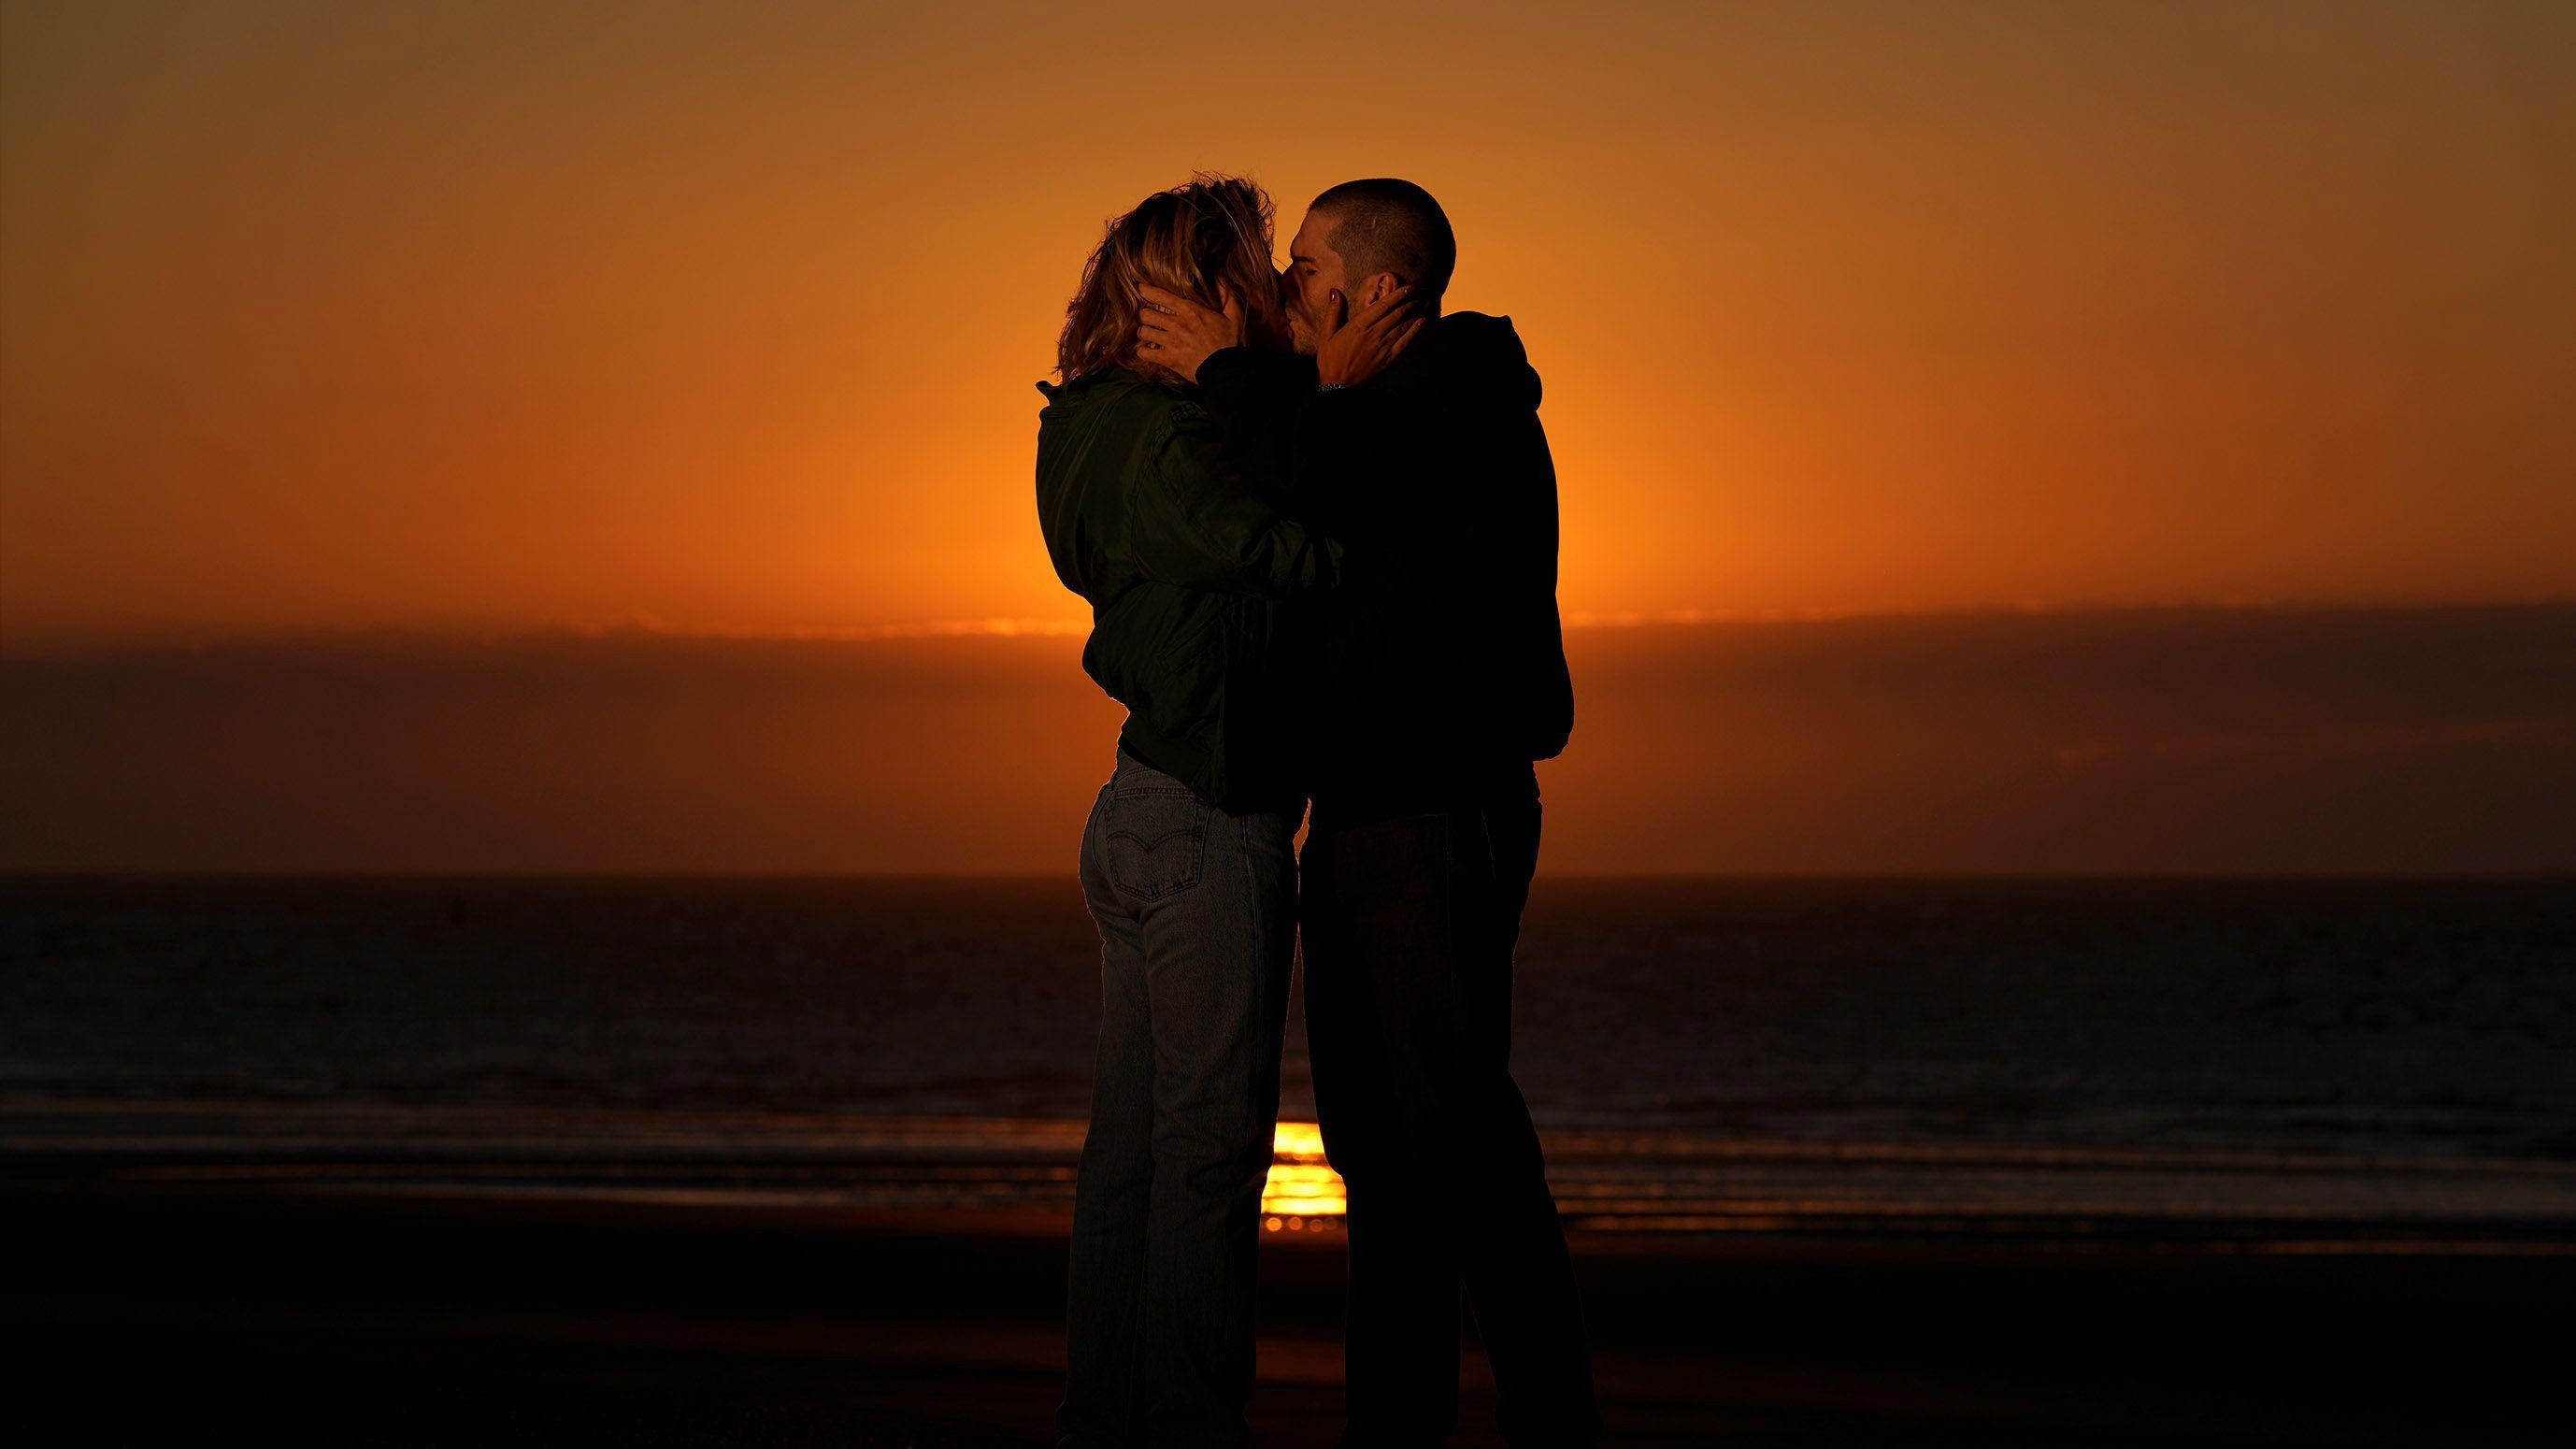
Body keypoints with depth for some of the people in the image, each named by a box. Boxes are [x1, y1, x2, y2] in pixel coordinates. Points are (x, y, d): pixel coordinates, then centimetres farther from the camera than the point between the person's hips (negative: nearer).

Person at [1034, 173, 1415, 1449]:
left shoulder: (1121, 433, 17)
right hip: (1209, 823, -10)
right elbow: (1300, 554, -18)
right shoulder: (1162, 438, -13)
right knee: (1211, 1140, -6)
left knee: (1135, 1142, 11)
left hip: (1146, 816, 10)